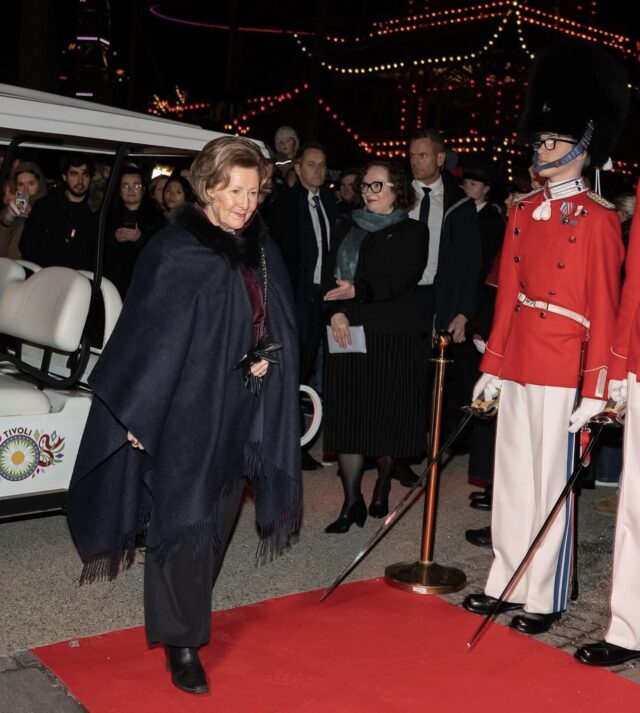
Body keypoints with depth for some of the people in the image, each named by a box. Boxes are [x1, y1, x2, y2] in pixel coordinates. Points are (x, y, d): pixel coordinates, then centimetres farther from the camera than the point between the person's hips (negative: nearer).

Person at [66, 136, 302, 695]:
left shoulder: (261, 249, 5)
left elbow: (275, 320, 17)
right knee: (185, 522, -2)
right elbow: (150, 333, -12)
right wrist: (137, 413, -12)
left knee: (218, 518, 16)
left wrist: (265, 356, -1)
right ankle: (181, 641, 12)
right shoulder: (175, 252, -13)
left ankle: (189, 609, 36)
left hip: (240, 412, 6)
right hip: (187, 409, -6)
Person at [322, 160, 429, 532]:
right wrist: (336, 311, -10)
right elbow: (331, 273, 7)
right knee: (348, 414, -2)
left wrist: (358, 291, -21)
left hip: (393, 335, -3)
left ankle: (382, 488, 23)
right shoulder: (348, 227, 17)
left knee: (388, 413, 2)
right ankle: (353, 501, 3)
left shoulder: (413, 231, 4)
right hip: (349, 332, 3)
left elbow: (403, 279, -10)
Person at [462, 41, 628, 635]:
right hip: (516, 361, 6)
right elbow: (507, 293, 12)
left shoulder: (598, 219, -8)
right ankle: (504, 582, 27)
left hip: (563, 367, -6)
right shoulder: (521, 211, 10)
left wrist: (594, 388, -14)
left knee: (551, 483, 3)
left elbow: (604, 306, -11)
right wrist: (491, 364, 11)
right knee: (510, 477, 13)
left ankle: (543, 599, 17)